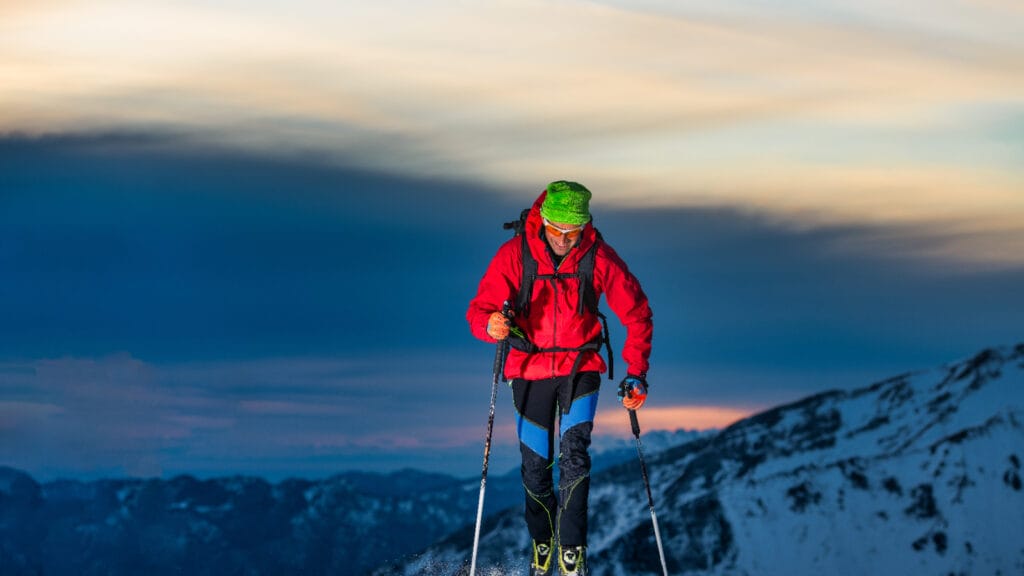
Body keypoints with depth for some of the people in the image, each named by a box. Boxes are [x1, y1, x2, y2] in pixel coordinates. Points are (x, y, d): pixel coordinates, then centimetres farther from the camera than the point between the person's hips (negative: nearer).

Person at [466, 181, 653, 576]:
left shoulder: (599, 257, -13)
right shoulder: (514, 255, -15)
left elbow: (637, 314, -2)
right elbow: (479, 311, -13)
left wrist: (637, 373, -8)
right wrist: (491, 325, -37)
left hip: (580, 366, 0)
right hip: (530, 367, 1)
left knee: (574, 454, -17)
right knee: (535, 466, 4)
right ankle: (541, 544, 26)